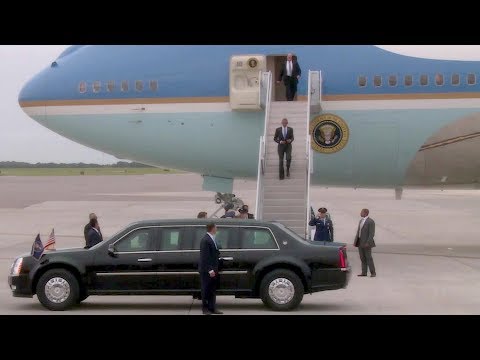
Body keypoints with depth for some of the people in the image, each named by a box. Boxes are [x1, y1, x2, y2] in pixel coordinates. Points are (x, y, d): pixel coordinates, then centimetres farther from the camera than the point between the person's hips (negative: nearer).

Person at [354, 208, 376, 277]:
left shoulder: (371, 221, -12)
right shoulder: (361, 221, 14)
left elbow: (372, 233, -17)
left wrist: (368, 243, -23)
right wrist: (355, 241, 10)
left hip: (366, 243, -8)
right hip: (360, 242, 8)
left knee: (368, 257, -4)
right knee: (362, 258, 7)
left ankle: (373, 273, 4)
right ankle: (364, 272, 10)